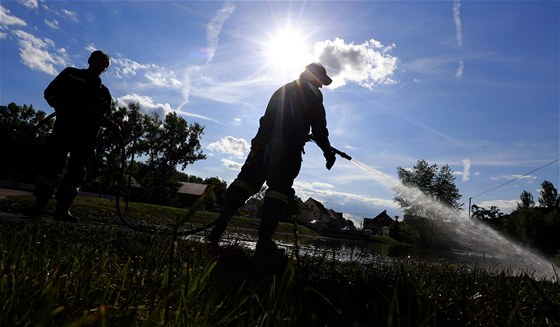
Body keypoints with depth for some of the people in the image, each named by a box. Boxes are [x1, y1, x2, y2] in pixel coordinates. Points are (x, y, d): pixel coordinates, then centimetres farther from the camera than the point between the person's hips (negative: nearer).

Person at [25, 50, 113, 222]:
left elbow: (107, 115, 15)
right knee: (52, 163, -13)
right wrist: (58, 105, -13)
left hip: (87, 134, 3)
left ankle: (62, 209, 1)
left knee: (77, 170, -3)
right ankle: (39, 205, -5)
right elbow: (50, 92, 8)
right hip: (65, 126, -2)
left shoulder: (104, 92, 18)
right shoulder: (71, 74, 12)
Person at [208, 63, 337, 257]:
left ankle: (218, 228, -5)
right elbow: (319, 128, 3)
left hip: (263, 143, 6)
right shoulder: (312, 95, 9)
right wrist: (328, 153, 14)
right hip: (288, 148, -6)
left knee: (245, 182, 2)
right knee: (279, 190, -8)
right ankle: (264, 243, -13)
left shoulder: (282, 90, 29)